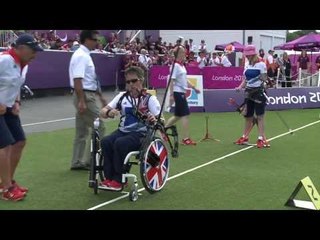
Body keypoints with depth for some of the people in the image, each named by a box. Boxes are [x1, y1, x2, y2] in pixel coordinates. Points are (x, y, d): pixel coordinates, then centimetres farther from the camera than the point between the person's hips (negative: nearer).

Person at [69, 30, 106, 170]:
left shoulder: (85, 55, 15)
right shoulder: (81, 56, -16)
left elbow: (91, 80, 21)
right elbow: (77, 80, -24)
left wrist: (100, 96, 23)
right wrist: (81, 101, -28)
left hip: (87, 95, 10)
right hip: (85, 96, -10)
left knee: (82, 131, 12)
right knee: (98, 128, -4)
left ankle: (77, 162, 18)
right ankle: (91, 160, 4)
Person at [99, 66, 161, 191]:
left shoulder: (149, 99, 0)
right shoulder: (122, 96, 10)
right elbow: (102, 111, 5)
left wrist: (154, 120, -31)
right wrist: (109, 113, -19)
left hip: (140, 134, -4)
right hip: (122, 131, 4)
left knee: (120, 143, -31)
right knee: (105, 141, -25)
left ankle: (118, 180, -19)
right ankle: (109, 177, -16)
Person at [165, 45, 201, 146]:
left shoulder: (182, 66, 13)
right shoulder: (175, 66, -12)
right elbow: (171, 80, -16)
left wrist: (194, 88, 20)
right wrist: (171, 94, -20)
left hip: (182, 92, 9)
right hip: (178, 92, -9)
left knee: (178, 116, 15)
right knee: (185, 114, -7)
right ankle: (186, 138, -1)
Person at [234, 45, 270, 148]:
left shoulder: (261, 64, -8)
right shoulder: (247, 66, 11)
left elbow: (264, 79, -6)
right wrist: (240, 87, -1)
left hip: (258, 92, -6)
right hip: (249, 92, 6)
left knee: (260, 116, -4)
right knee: (248, 116, 13)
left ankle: (261, 139, 0)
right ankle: (245, 137, 23)